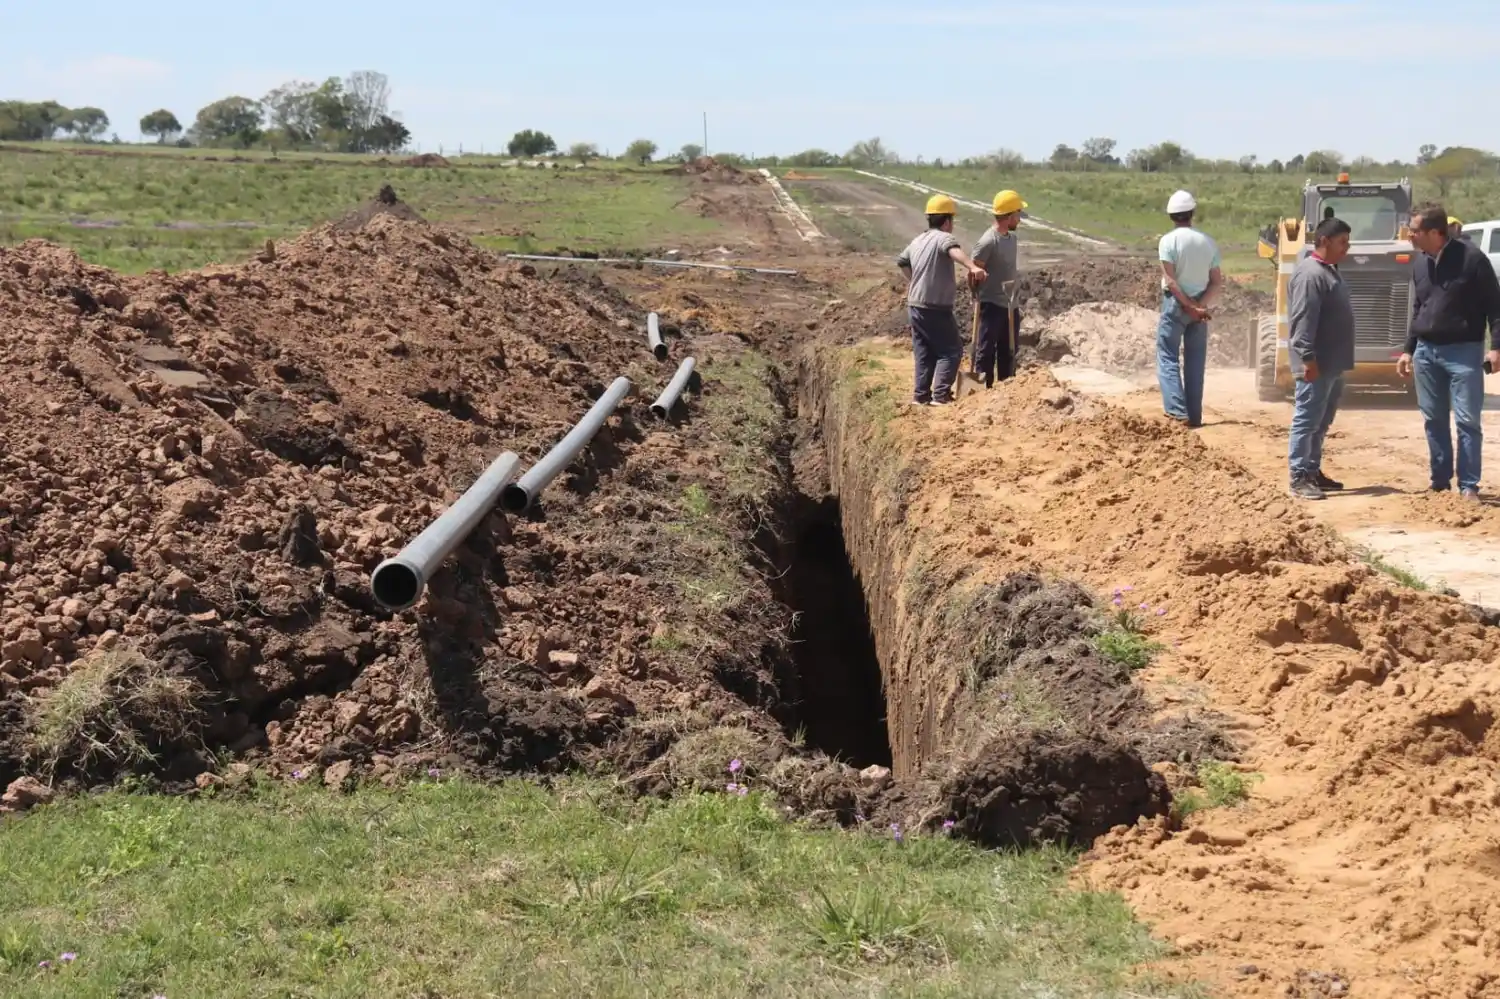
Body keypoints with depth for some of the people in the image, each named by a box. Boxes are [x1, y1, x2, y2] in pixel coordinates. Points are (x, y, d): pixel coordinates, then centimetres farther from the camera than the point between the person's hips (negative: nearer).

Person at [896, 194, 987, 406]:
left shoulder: (917, 241, 14)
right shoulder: (943, 238, -13)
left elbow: (901, 261, 32)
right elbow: (954, 250, -37)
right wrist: (973, 267, -53)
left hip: (915, 305, 8)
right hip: (936, 308, -8)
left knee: (924, 352, 15)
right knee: (951, 350, -1)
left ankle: (921, 395, 15)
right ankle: (940, 394, -10)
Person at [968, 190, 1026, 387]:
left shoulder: (1012, 237, 10)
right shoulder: (988, 241, -18)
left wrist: (1015, 303, 19)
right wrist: (978, 297, -12)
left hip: (1009, 306, 9)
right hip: (991, 306, -9)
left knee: (1008, 353, 15)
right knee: (985, 352, -3)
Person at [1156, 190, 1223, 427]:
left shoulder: (1168, 240, -10)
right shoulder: (1208, 242, 4)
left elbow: (1170, 281, -16)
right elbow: (1217, 282, -1)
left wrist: (1190, 306, -12)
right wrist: (1200, 305, -9)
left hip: (1176, 304, -4)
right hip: (1200, 305, 4)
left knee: (1168, 357, 0)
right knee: (1195, 362, 10)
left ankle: (1177, 410, -15)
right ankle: (1194, 416, 11)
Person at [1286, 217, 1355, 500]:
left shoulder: (1329, 271, 17)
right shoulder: (1310, 274, -17)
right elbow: (1303, 320, -23)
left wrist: (1340, 360, 24)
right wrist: (1308, 358, -27)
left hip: (1332, 364, 11)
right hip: (1317, 364, -11)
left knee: (1321, 423, 15)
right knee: (1306, 421, -7)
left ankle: (1313, 471, 23)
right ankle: (1299, 477, -5)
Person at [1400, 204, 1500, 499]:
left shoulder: (1471, 258, -10)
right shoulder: (1419, 263, 9)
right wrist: (1408, 349, 17)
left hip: (1463, 351, -6)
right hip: (1426, 352, 6)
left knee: (1467, 421, -4)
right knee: (1434, 421, 9)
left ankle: (1468, 486, 0)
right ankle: (1440, 482, 17)